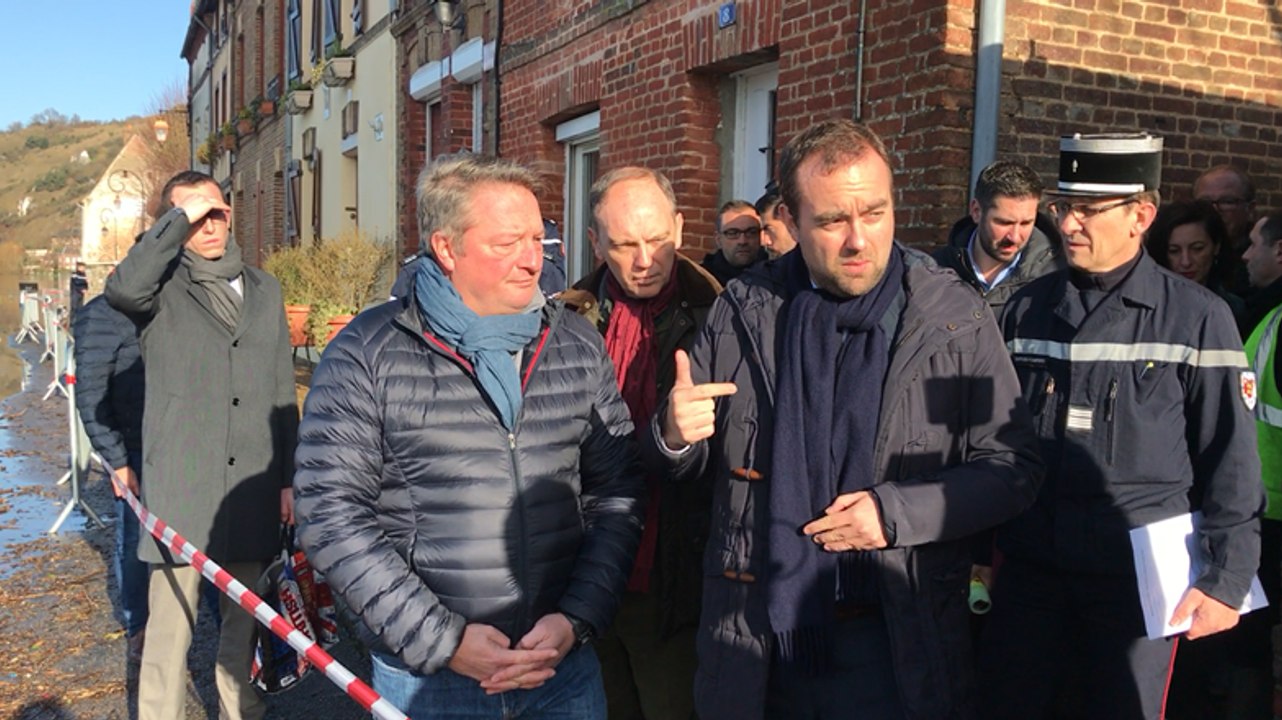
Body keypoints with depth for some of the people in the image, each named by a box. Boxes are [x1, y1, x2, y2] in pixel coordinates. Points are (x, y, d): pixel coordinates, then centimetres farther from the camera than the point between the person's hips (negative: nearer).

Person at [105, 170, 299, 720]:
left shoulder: (265, 289, 13)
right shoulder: (162, 287, -1)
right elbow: (124, 289, -28)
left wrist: (288, 477, 10)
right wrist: (180, 218, -17)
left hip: (251, 486, 4)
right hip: (179, 487, -4)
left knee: (243, 613, 16)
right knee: (172, 618, -2)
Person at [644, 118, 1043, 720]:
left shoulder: (956, 319, -5)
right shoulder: (742, 312, 1)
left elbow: (1010, 469, -3)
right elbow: (689, 465, 8)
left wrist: (899, 512, -17)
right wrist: (675, 436, -15)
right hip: (757, 636, 2)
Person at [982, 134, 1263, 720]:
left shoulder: (1197, 317, -4)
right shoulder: (1027, 308, 6)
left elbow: (1230, 462, -2)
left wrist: (1227, 578, -5)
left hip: (1139, 577, -3)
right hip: (1029, 569, 3)